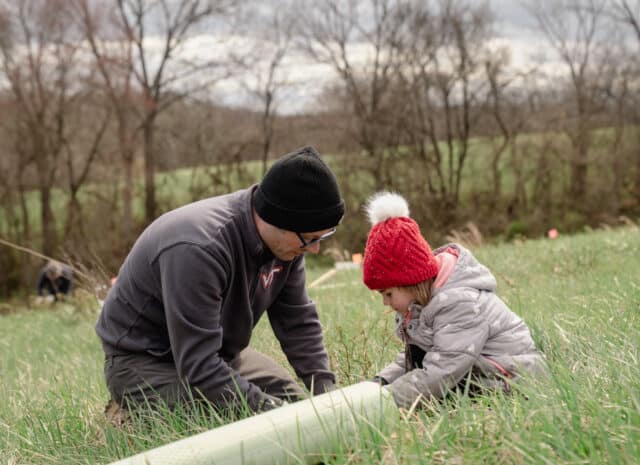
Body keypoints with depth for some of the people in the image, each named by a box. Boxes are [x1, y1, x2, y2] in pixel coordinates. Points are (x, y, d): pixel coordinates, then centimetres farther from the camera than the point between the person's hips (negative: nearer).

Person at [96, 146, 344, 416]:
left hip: (217, 351, 8)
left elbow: (298, 321, 1)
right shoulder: (198, 249, -36)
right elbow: (198, 366, -36)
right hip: (143, 361, -8)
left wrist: (326, 393, -11)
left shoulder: (287, 239, -10)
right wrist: (273, 413, -35)